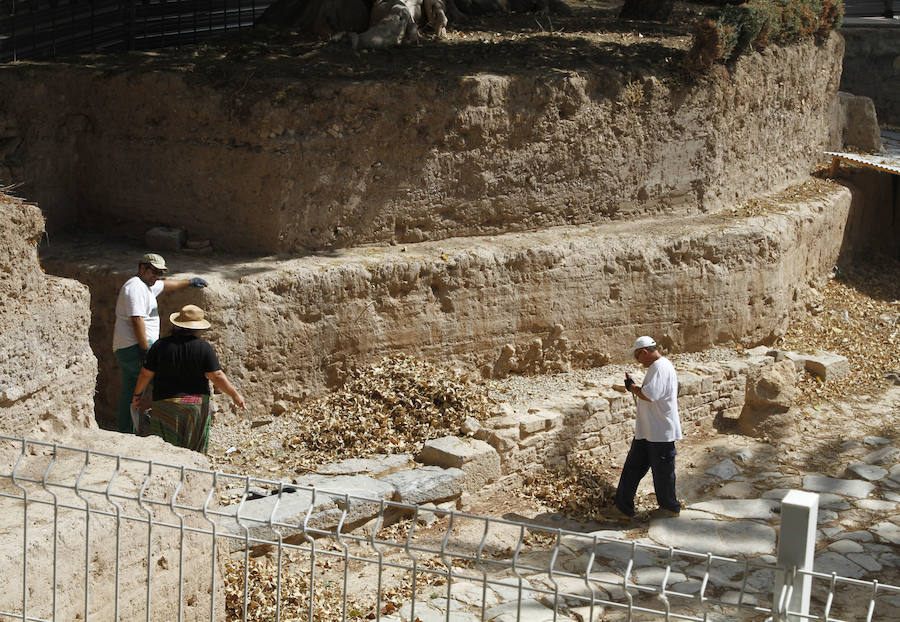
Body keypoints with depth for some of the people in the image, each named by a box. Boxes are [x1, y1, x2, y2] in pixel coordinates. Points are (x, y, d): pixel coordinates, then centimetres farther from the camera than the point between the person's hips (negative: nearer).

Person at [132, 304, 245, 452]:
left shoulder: (160, 346, -1)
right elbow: (216, 376, -8)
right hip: (196, 405, 0)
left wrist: (137, 394, 18)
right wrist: (234, 395, 1)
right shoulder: (204, 348, -5)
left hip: (165, 403, 0)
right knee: (193, 451, 7)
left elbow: (145, 374, 3)